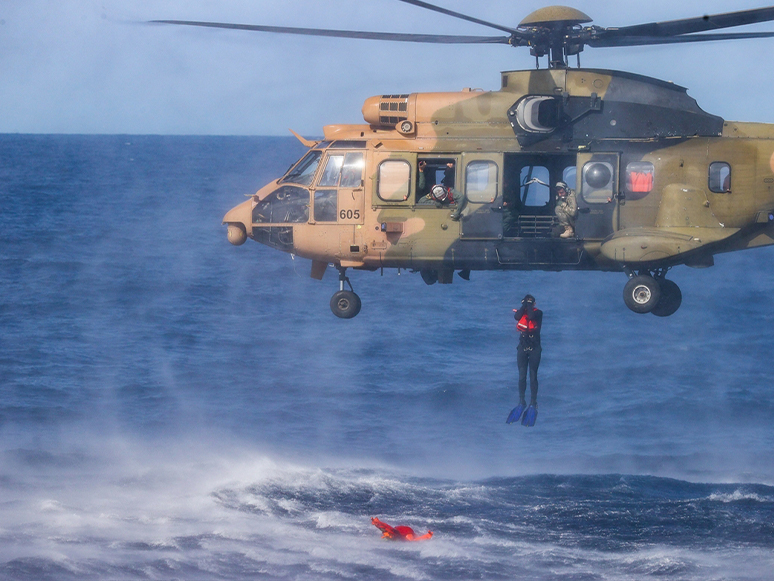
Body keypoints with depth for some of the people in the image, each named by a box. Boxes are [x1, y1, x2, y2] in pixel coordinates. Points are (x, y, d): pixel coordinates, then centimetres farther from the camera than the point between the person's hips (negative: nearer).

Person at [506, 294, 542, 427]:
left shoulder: (538, 313, -5)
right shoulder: (521, 312, 4)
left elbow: (531, 316, -27)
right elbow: (517, 316, -20)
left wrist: (529, 304, -12)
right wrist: (524, 304, -10)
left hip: (534, 349, -3)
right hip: (522, 348, 3)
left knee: (533, 376, 0)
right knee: (522, 376, 3)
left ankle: (533, 404, 5)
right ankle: (522, 403, 11)